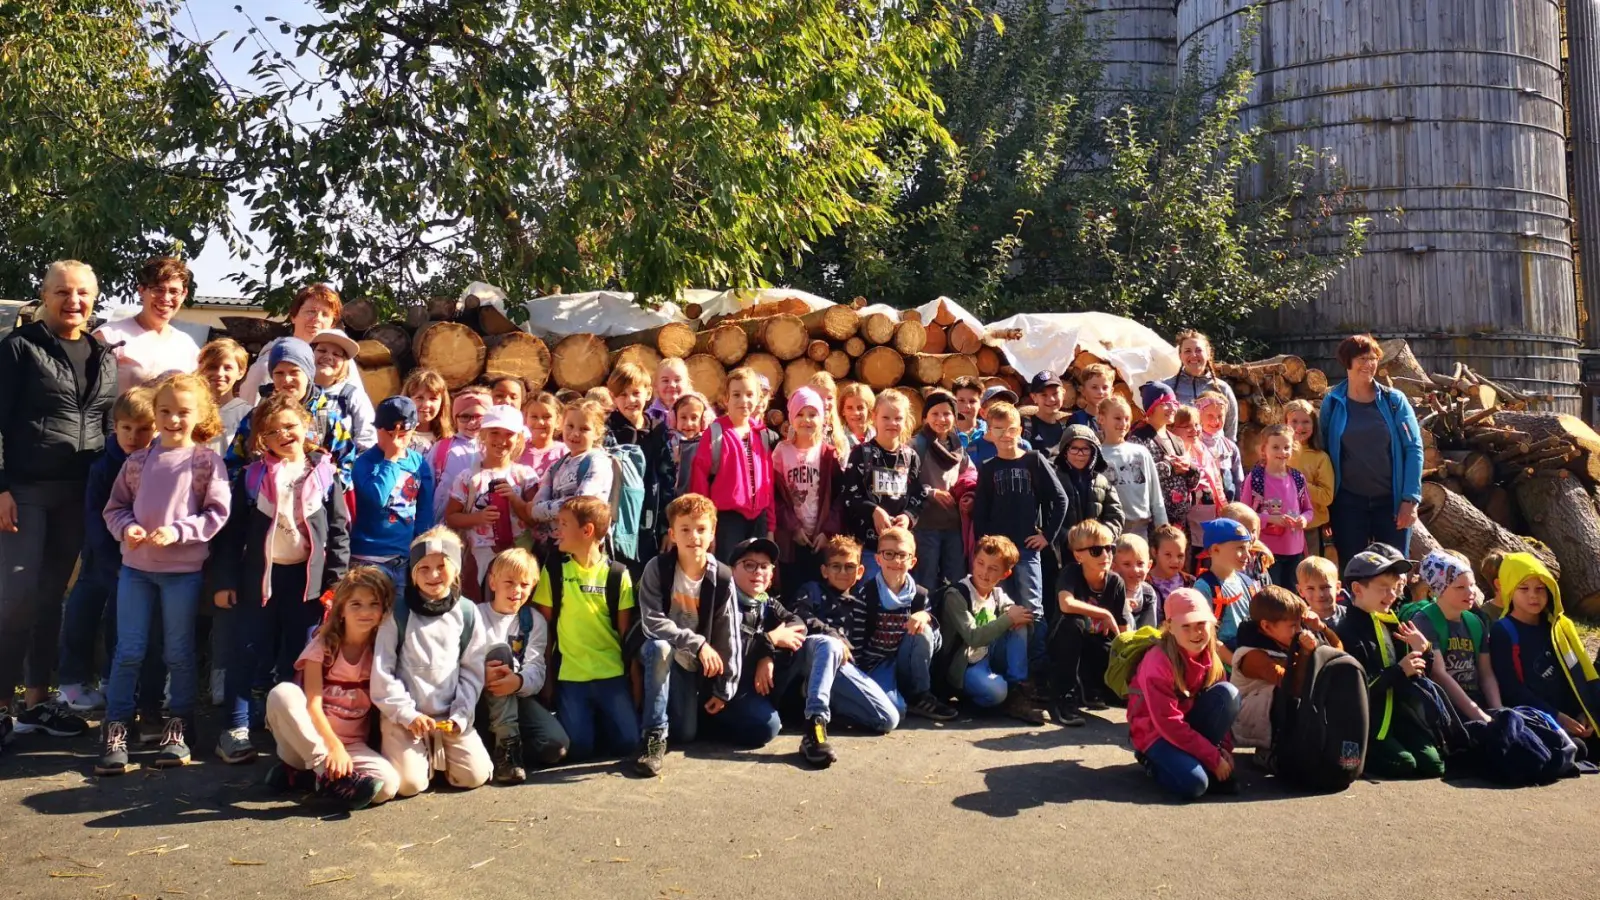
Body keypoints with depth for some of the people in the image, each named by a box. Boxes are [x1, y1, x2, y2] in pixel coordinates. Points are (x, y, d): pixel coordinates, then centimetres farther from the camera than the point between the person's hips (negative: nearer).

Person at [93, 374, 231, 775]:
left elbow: (217, 513, -7)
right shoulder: (138, 460, 6)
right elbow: (115, 506, 10)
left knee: (179, 652, 7)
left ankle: (178, 730, 19)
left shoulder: (207, 462, -4)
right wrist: (127, 528, -10)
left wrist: (177, 531, -17)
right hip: (136, 567, 3)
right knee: (128, 651, 5)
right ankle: (115, 730, 13)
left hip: (185, 569, -2)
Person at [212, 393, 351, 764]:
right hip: (259, 575, 0)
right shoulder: (250, 476, 0)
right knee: (250, 655, 5)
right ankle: (236, 728, 13)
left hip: (308, 577, 0)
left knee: (300, 658, 9)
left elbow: (340, 531, 0)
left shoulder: (325, 475, 0)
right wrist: (224, 580, -2)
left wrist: (336, 581, -4)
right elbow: (232, 532, 2)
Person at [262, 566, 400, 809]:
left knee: (388, 784, -29)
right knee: (282, 693, -31)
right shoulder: (323, 645, -6)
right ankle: (329, 773, -27)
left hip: (351, 745, 2)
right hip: (307, 743, -2)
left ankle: (302, 777, -10)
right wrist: (333, 747, -27)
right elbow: (313, 704, -15)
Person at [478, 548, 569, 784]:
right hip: (481, 698, -2)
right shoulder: (475, 615, -2)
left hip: (518, 697, 2)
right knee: (500, 651, -31)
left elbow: (537, 671, -7)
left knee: (556, 744, -24)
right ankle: (507, 744, -29)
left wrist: (519, 681, -31)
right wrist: (481, 675, -35)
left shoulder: (535, 621, 6)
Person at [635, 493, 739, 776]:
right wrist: (697, 644, -30)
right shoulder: (658, 568, -19)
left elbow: (728, 635, -9)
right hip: (661, 654, -2)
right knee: (660, 646, -37)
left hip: (693, 663, 2)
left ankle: (678, 703, 32)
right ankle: (654, 735, -26)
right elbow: (651, 622, -25)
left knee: (686, 735, -4)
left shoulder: (722, 577, -15)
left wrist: (724, 689, -6)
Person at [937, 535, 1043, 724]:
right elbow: (973, 638, -26)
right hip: (963, 666, -7)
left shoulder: (997, 594, 4)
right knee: (995, 691, -38)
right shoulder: (955, 595, -17)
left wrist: (1019, 618, -21)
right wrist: (1008, 618, -23)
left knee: (1020, 625, -11)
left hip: (989, 657, 7)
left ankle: (1017, 689, -11)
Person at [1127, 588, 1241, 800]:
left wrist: (1225, 749, -13)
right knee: (1194, 784, -30)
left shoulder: (1210, 652, -6)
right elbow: (1168, 723, -26)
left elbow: (1222, 704, 1)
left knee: (1228, 692, -20)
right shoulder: (1158, 663, -26)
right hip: (1156, 731, -6)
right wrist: (1214, 758, -24)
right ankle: (1154, 761, 3)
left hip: (1191, 723, 6)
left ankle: (1197, 760, -9)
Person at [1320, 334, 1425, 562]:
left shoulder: (1394, 400, 1)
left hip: (1391, 500, 0)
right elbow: (1323, 451, 5)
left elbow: (1413, 448, -1)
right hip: (1349, 502, 0)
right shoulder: (1332, 403, 2)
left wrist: (1410, 499, -8)